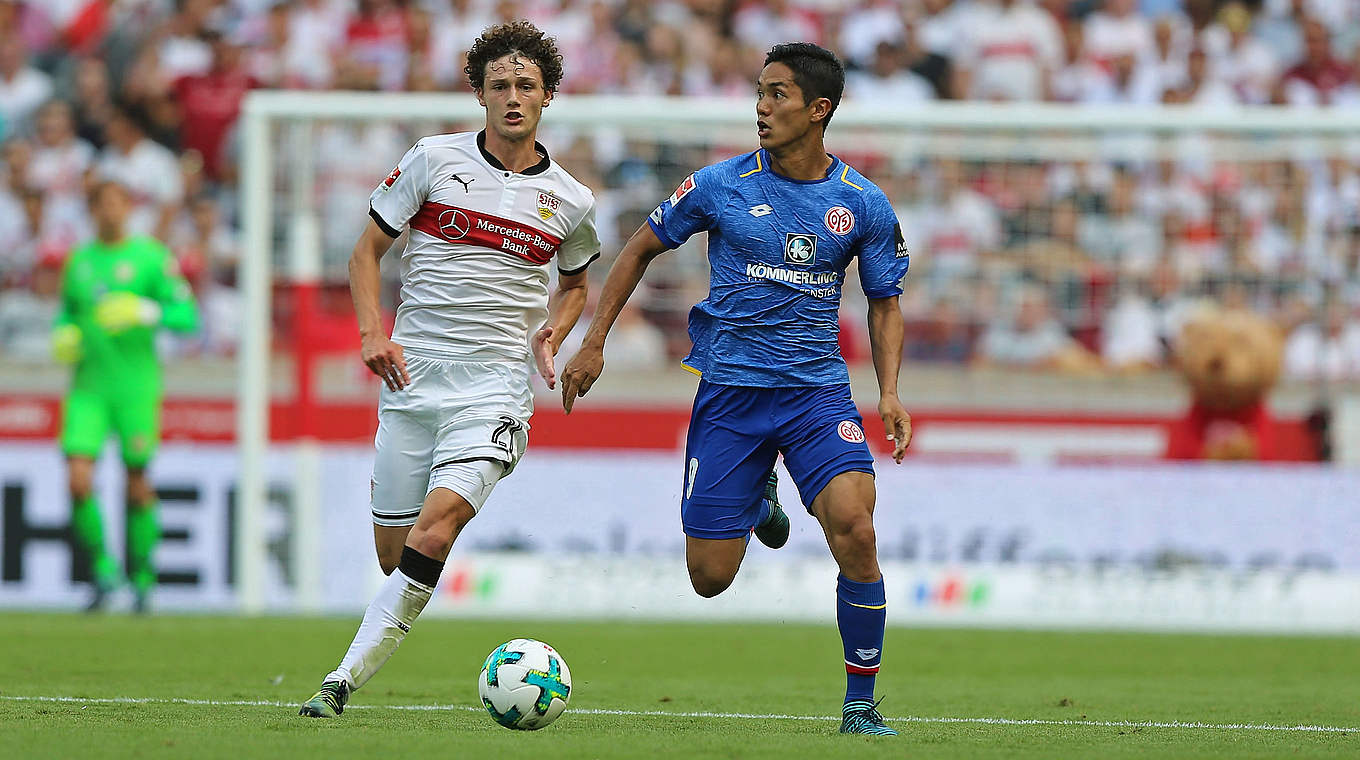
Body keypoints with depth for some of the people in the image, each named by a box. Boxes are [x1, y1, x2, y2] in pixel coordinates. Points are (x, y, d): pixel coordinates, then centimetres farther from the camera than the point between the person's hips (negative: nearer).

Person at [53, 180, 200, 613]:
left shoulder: (152, 257, -1)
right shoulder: (78, 260, 11)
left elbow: (187, 316, -5)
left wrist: (144, 312, -21)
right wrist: (63, 337, 3)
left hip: (136, 386, -3)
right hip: (88, 386, 3)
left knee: (137, 484, 2)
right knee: (78, 480, -12)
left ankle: (142, 578, 19)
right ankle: (103, 570, 4)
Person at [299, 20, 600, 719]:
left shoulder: (569, 201, 7)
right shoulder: (434, 160, 2)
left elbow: (575, 283, 25)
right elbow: (367, 251, 8)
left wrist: (552, 335, 5)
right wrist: (372, 329, -8)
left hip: (496, 381, -1)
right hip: (412, 374, 1)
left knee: (432, 535, -21)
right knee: (392, 551, 2)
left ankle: (346, 678, -21)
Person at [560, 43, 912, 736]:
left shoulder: (863, 204, -1)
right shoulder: (721, 186, -3)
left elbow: (884, 303, 11)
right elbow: (642, 248, 10)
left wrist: (890, 393, -4)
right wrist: (593, 342, 5)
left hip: (817, 389, -1)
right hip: (729, 388, 1)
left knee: (854, 529, -25)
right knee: (709, 576, 0)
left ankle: (860, 704, -9)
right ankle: (758, 510, 38)